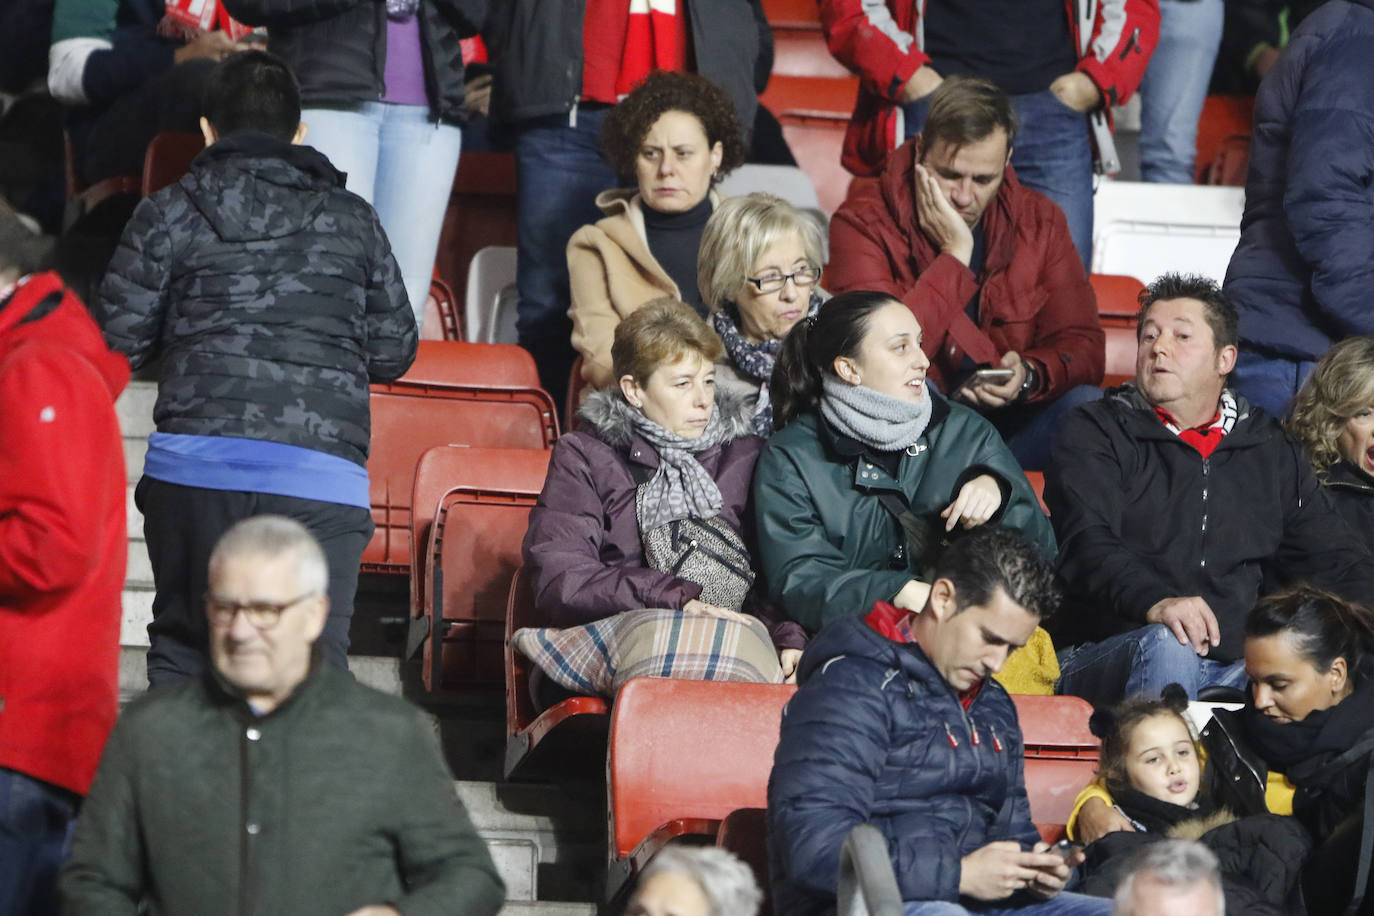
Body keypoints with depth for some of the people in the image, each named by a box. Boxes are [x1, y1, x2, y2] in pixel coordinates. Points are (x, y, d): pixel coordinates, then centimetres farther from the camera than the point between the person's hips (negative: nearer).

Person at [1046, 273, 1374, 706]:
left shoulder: (1272, 452, 23)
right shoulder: (1095, 434, 9)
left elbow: (1332, 558, 23)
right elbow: (1087, 544, -9)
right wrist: (1154, 601, -31)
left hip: (1237, 669, 3)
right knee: (1165, 646, -39)